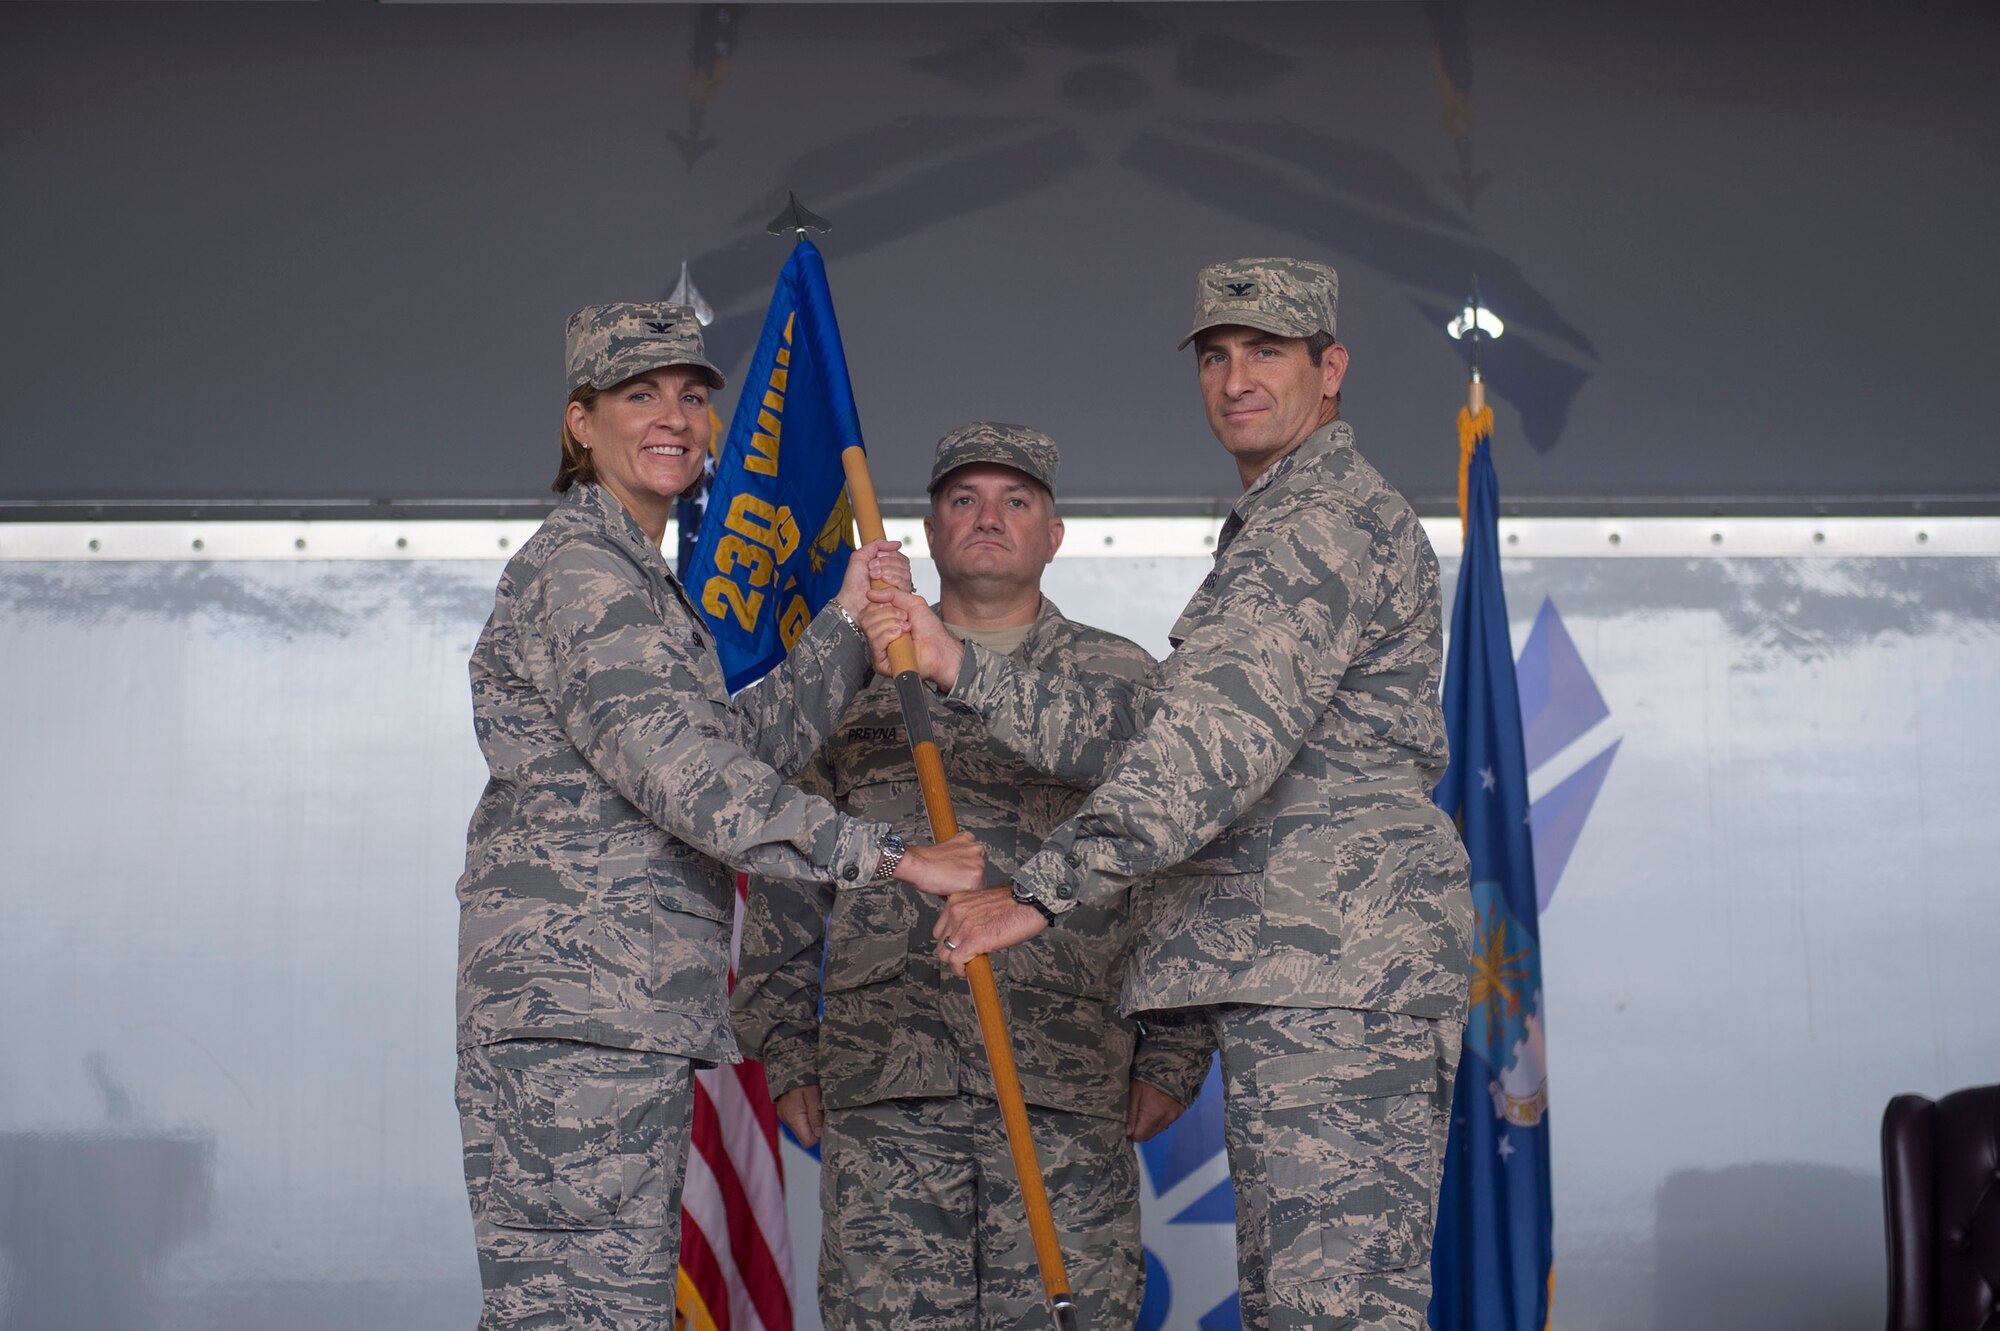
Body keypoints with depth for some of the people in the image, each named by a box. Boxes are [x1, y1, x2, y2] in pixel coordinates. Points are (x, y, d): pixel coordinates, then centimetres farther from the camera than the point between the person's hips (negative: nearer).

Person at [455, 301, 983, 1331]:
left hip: (632, 1008, 10)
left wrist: (847, 623, 13)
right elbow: (677, 768, -19)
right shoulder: (577, 567, -8)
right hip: (576, 1000, -10)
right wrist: (884, 857, -21)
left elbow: (744, 739, 22)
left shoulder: (639, 577, 25)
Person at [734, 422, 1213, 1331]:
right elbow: (787, 885, 15)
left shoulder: (1123, 683, 13)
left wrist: (1171, 1061, 3)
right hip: (884, 1090, 1)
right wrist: (785, 1054, 8)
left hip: (1071, 1088, 0)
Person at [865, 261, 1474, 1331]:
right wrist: (959, 668, 10)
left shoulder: (1327, 518, -7)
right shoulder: (1276, 532, 27)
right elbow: (1140, 733, 19)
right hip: (1290, 975, 11)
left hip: (1337, 967, -11)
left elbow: (1218, 739, -21)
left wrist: (1044, 887, -23)